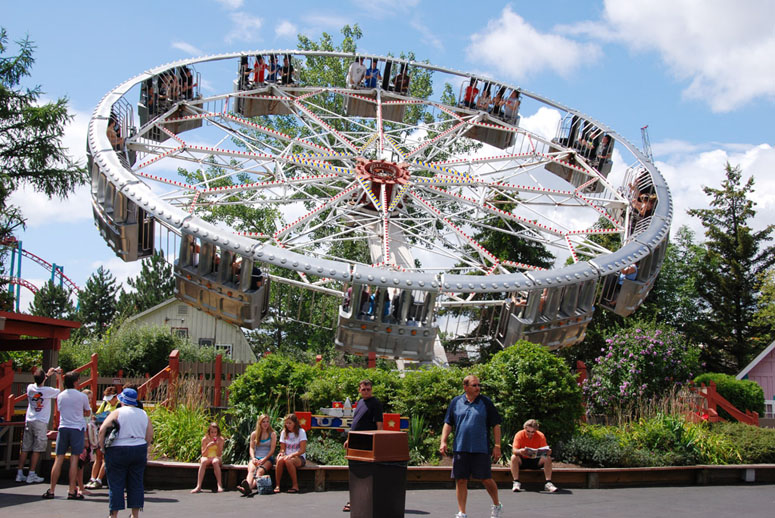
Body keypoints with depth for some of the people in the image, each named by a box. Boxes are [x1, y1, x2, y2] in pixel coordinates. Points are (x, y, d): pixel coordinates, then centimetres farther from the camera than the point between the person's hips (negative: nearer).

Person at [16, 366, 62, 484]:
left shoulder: (30, 387, 0)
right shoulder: (47, 390, -14)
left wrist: (47, 375, 30)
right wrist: (59, 377, 5)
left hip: (29, 421, 5)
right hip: (41, 422, -5)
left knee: (25, 448, 8)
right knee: (37, 450, 0)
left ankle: (20, 473, 11)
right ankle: (31, 475, 1)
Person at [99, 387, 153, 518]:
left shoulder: (117, 412, -5)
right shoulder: (143, 414, 8)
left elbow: (102, 430, -13)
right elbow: (150, 435, 7)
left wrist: (102, 447, -4)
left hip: (118, 452, -4)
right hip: (139, 450, 4)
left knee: (116, 484, 4)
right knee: (136, 483, 9)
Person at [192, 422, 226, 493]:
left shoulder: (220, 439, -2)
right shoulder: (205, 439, -1)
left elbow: (219, 455, -5)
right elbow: (203, 454, -5)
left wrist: (218, 445, -21)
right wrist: (208, 446, -22)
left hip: (216, 458, 0)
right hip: (207, 458, 0)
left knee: (215, 461, -37)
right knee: (203, 461, -36)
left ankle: (220, 485, -40)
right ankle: (198, 486, -44)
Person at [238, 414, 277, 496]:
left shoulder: (272, 434, 9)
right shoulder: (254, 434, 16)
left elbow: (272, 449, 1)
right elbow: (251, 448, 7)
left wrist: (264, 459, -14)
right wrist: (253, 458, -13)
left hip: (268, 458, -2)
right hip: (255, 458, 2)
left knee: (260, 471, -35)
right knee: (251, 470, -33)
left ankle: (250, 488, -64)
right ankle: (248, 487, -64)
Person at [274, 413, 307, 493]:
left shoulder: (301, 432, -3)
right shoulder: (284, 432, 11)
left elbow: (303, 450, -10)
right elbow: (282, 448, 11)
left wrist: (291, 455, -23)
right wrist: (281, 453, -13)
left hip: (299, 457, -4)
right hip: (287, 456, 4)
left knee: (288, 460, -37)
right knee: (280, 460, -32)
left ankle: (295, 486, -27)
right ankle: (277, 485, -28)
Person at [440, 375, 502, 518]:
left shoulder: (486, 402, 3)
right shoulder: (456, 402, 8)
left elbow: (496, 425, 4)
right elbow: (448, 424, 12)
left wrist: (497, 446, -1)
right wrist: (443, 441, 1)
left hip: (481, 450, -2)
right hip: (460, 449, 2)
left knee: (486, 479, 1)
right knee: (461, 480, 3)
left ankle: (496, 506, 26)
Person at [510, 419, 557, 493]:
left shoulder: (540, 436, -8)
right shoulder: (519, 435, -13)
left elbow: (545, 450, -13)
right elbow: (514, 450, -22)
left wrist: (548, 452, -39)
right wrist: (520, 451, -46)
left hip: (536, 460, 1)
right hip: (523, 460, -1)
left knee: (548, 458, -25)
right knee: (514, 457, -31)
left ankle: (548, 483, -26)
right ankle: (516, 483, -29)